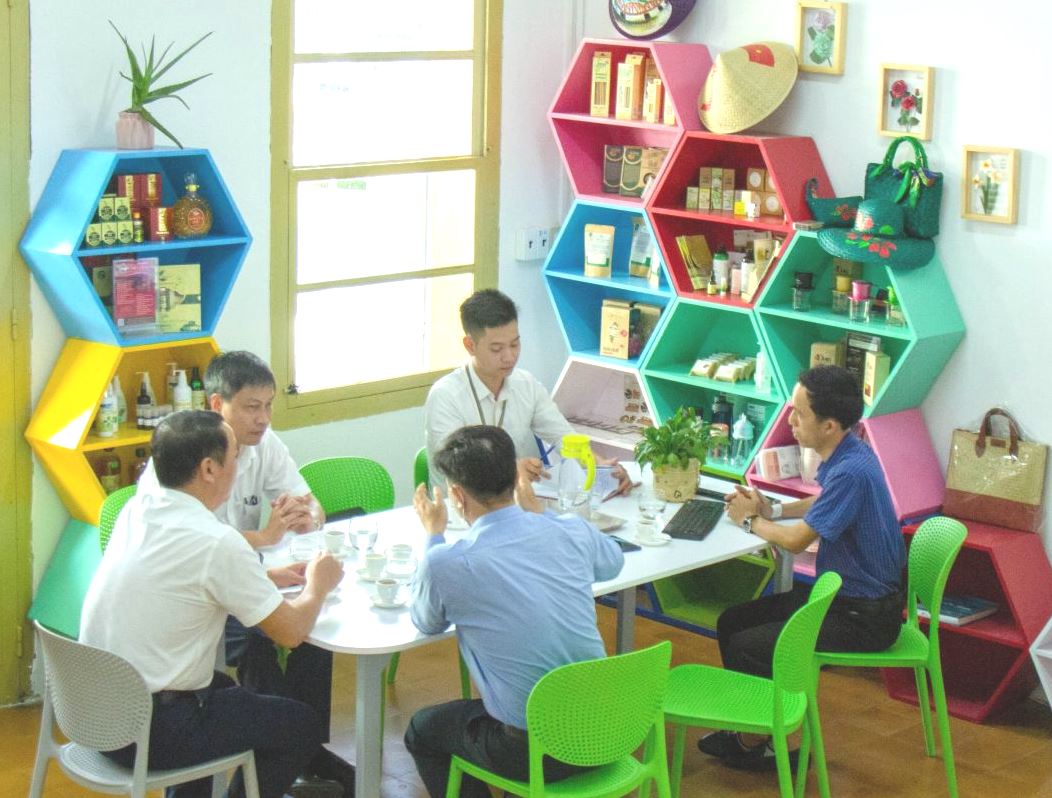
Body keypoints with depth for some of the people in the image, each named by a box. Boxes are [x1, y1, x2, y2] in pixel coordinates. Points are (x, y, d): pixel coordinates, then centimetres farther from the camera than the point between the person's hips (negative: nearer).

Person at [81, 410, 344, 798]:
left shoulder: (137, 508, 0)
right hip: (149, 732, -8)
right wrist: (317, 585, 8)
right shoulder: (216, 542, -22)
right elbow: (292, 632, -12)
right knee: (301, 725, 9)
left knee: (226, 688, 32)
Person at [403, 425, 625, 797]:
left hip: (533, 752, -5)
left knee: (422, 729, 24)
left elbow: (426, 623, 6)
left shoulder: (444, 564, -18)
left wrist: (434, 537, 16)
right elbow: (613, 562, 21)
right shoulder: (572, 531, -5)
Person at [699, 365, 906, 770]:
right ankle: (751, 730, 18)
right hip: (840, 593, 10)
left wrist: (751, 521, -1)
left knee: (746, 647, -14)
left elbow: (798, 539, -21)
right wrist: (773, 510, 8)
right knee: (732, 622, 10)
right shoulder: (845, 455, 3)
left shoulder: (851, 470, -28)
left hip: (864, 615, -10)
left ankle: (755, 745, 7)